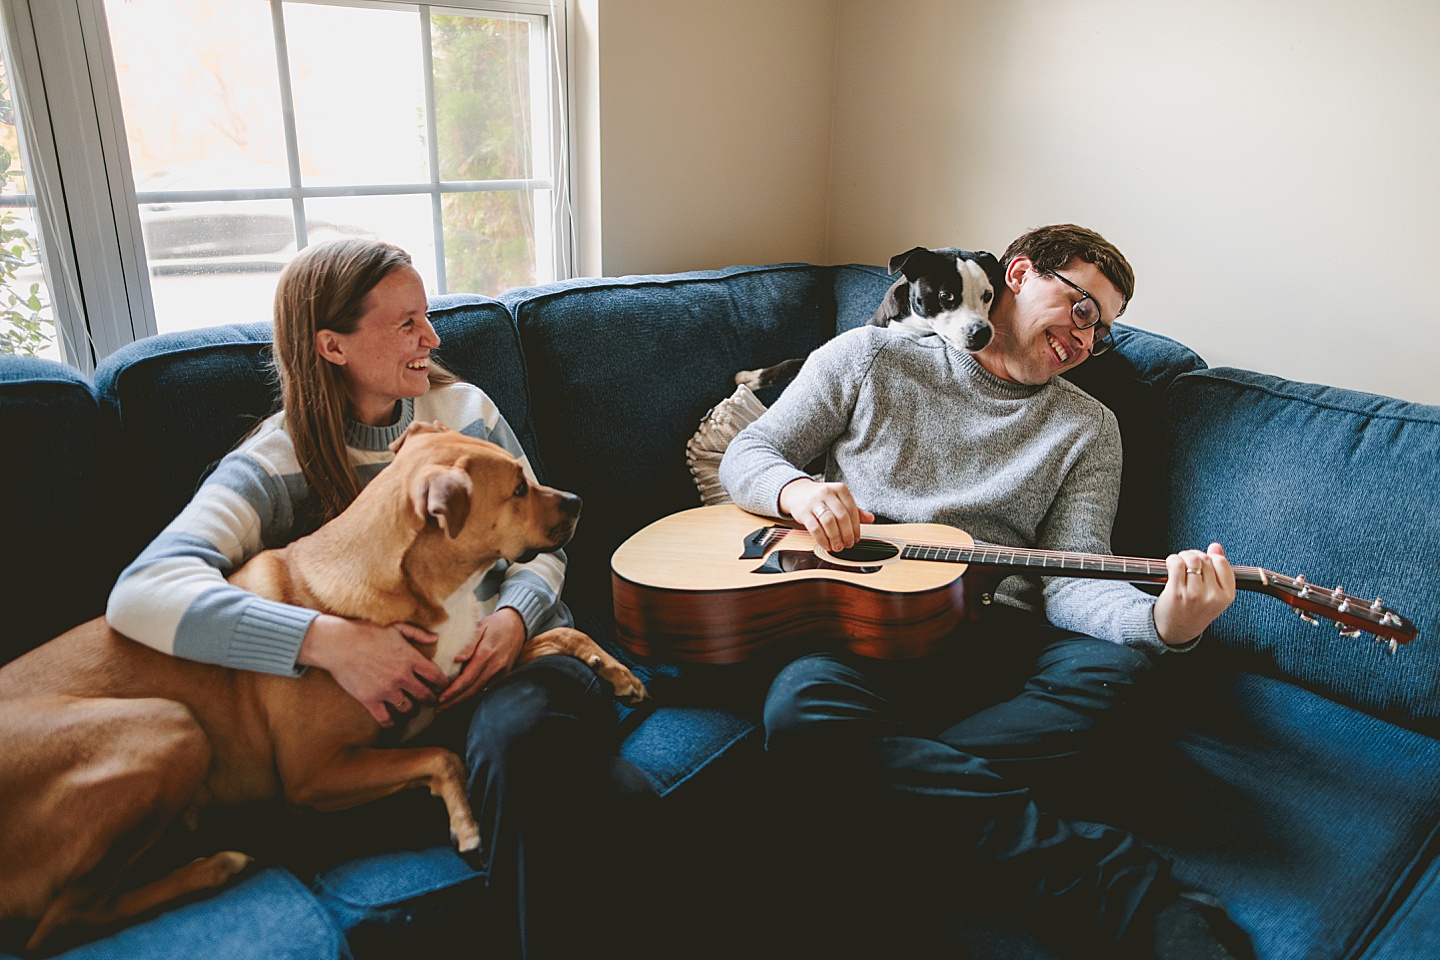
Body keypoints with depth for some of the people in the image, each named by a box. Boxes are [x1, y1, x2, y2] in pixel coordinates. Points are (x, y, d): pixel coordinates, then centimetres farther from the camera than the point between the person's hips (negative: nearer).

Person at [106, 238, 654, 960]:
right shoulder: (275, 465, 0)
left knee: (515, 733, -35)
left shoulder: (464, 409, 12)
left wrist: (513, 616, -9)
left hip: (515, 652, 3)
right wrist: (328, 638, -28)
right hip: (402, 690, -3)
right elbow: (141, 592, -15)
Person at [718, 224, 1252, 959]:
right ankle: (1125, 891, -33)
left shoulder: (1088, 429, 16)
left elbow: (1067, 583, 3)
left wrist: (1160, 620, -21)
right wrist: (796, 490, -14)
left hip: (991, 637, 2)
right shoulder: (870, 358, 11)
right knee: (801, 704, -36)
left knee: (1113, 661, -30)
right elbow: (747, 455, 11)